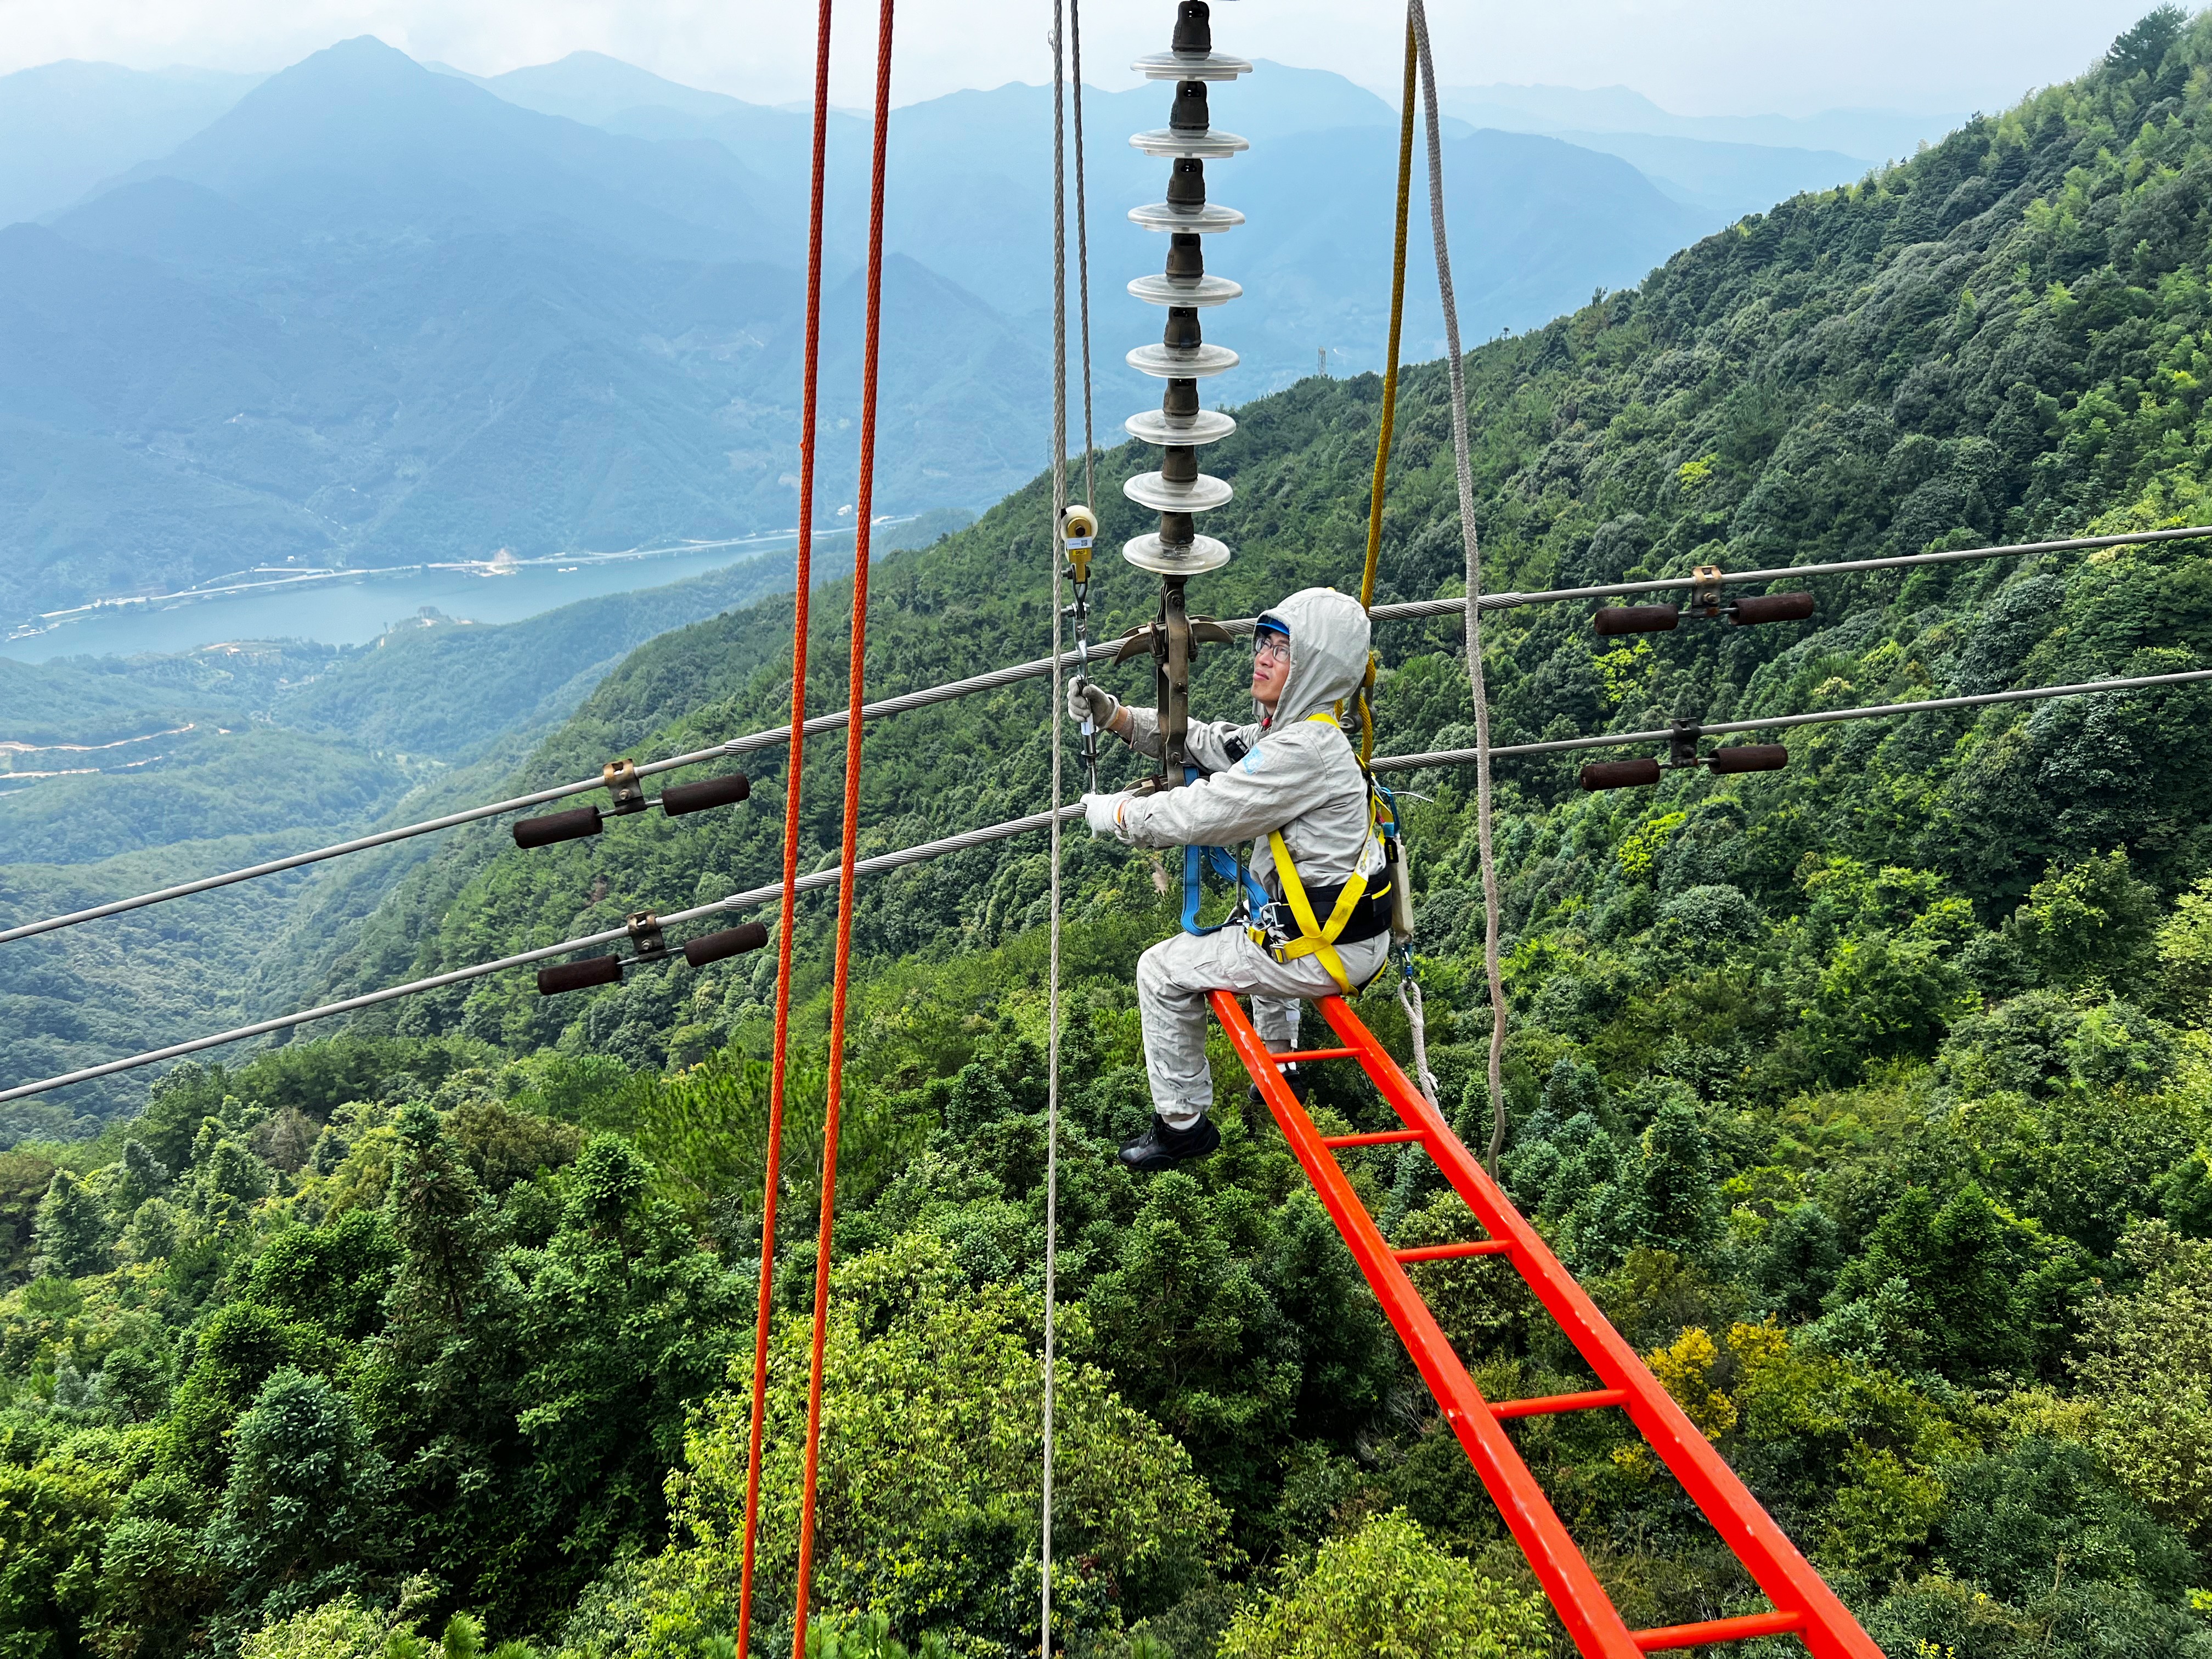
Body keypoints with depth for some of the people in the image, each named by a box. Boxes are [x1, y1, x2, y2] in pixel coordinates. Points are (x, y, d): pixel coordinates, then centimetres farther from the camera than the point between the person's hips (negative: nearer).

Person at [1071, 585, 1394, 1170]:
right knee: (1258, 930, 41)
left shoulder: (1305, 749, -23)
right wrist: (1113, 714, 4)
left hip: (1329, 948, -10)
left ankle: (1182, 1123, 11)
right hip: (1344, 926, 10)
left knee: (1163, 970, -1)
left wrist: (1111, 813, -8)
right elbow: (1201, 742, 16)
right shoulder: (1287, 730, 8)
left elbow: (1203, 814, -23)